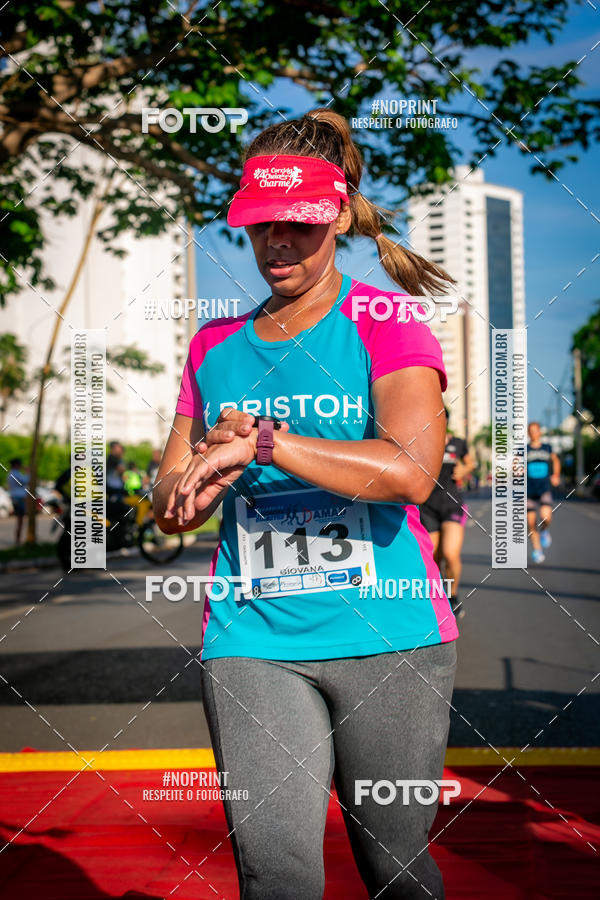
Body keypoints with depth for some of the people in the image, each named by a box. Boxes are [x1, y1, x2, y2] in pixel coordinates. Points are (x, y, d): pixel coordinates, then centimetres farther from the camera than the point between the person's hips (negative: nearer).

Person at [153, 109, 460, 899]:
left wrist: (262, 440, -17)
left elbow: (411, 470, -18)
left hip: (387, 635, -2)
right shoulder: (216, 344, 13)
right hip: (252, 639, 3)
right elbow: (170, 508, 14)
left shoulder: (387, 322, 0)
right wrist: (214, 460, -8)